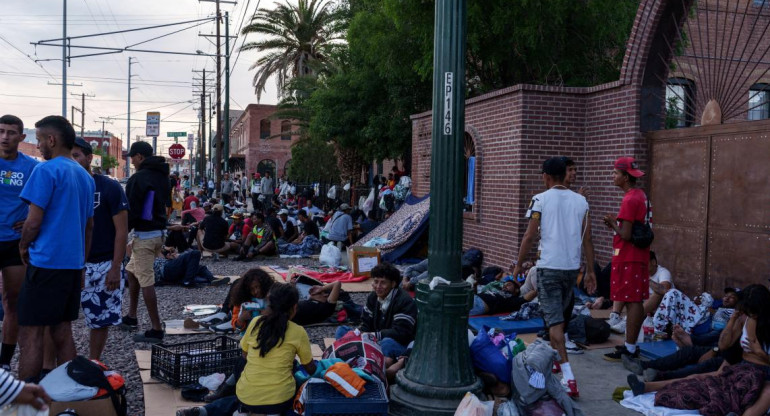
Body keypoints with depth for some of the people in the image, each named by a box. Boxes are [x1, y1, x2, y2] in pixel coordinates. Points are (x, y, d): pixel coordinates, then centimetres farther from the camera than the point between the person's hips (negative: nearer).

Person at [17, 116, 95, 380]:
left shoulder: (46, 170, -10)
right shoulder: (85, 177, 14)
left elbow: (34, 221, -14)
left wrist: (23, 247, 5)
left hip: (46, 262, -8)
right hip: (73, 264, 8)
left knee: (30, 336, -2)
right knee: (62, 332, 13)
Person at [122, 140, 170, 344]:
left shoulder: (138, 178, -15)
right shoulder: (163, 176, 12)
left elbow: (131, 210, -16)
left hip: (144, 234, -9)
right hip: (159, 232, 10)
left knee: (146, 281, -6)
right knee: (132, 270, 24)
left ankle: (156, 329, -4)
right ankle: (131, 317, 31)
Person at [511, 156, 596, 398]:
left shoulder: (541, 200, -6)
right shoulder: (580, 201, 6)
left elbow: (530, 236, -8)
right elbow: (587, 239, 6)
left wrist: (519, 265, 3)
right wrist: (590, 271, 11)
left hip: (549, 267, -5)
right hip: (572, 267, 5)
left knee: (554, 320, -4)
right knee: (561, 316, 22)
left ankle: (568, 377, -13)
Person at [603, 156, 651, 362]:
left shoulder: (629, 200, -17)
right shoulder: (641, 195, 14)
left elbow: (625, 234, -21)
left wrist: (613, 223, -4)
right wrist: (616, 223, 11)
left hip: (627, 258, -10)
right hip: (639, 256, 10)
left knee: (631, 302, -6)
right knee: (636, 302, 13)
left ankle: (629, 349, -1)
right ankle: (631, 345, 21)